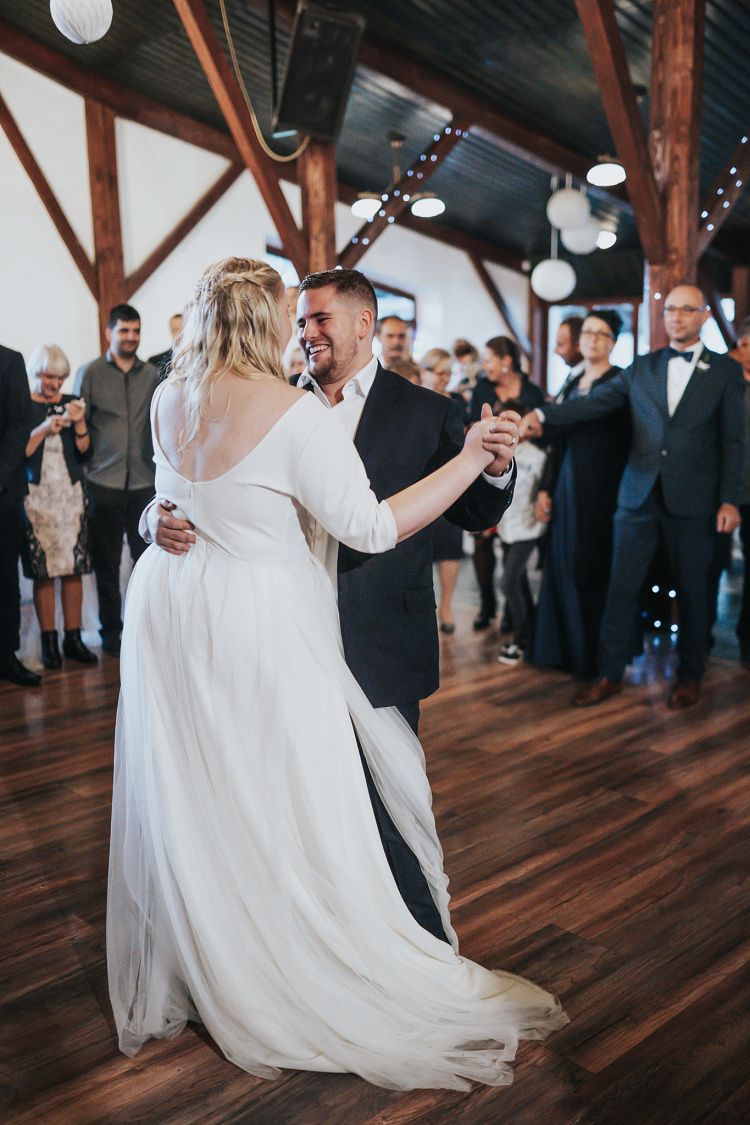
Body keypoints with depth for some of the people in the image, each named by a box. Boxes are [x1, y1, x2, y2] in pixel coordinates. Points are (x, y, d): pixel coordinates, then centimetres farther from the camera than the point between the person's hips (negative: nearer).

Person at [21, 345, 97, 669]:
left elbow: (85, 454, 6)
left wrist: (79, 423, -8)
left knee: (74, 569, 1)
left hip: (71, 494, 2)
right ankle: (49, 640, 10)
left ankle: (73, 639, 9)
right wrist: (44, 429, -15)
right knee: (43, 572, -1)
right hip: (37, 497, -2)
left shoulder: (72, 404, 10)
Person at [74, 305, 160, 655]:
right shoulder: (90, 373, 4)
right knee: (106, 561, 5)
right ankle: (111, 629, 17)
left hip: (144, 481, 2)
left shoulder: (151, 374, 10)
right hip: (104, 481, -1)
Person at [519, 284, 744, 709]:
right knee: (622, 587, 2)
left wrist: (730, 500, -6)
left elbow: (733, 442, 2)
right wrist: (542, 416, -15)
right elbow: (595, 402, 1)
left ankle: (691, 675, 25)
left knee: (691, 590, 8)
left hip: (693, 499, -2)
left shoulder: (726, 371, 5)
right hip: (640, 496, 2)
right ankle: (611, 674, 14)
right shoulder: (641, 368, 11)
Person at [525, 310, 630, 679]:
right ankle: (564, 647, 21)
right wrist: (545, 488, 12)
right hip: (567, 486, 6)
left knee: (595, 568, -2)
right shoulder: (572, 384, 17)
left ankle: (595, 655, 11)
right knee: (563, 564, 8)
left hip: (602, 489, -6)